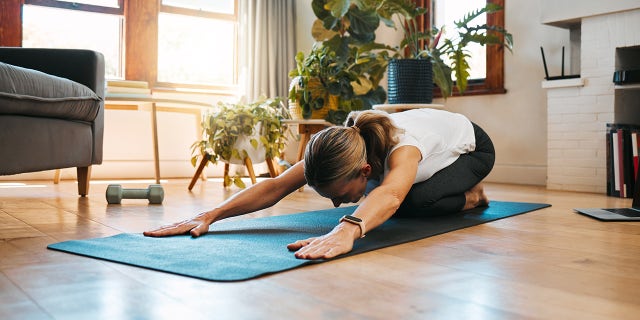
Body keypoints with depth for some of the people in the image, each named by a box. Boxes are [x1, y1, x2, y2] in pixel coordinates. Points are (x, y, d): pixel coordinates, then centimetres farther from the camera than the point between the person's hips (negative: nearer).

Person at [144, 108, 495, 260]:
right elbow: (276, 186, -38)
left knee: (418, 202, -31)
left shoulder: (401, 147, -48)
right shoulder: (341, 148, -32)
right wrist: (208, 216, -48)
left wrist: (346, 230, -90)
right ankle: (455, 188, 24)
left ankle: (469, 195, 4)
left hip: (471, 146, -6)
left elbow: (390, 196, -70)